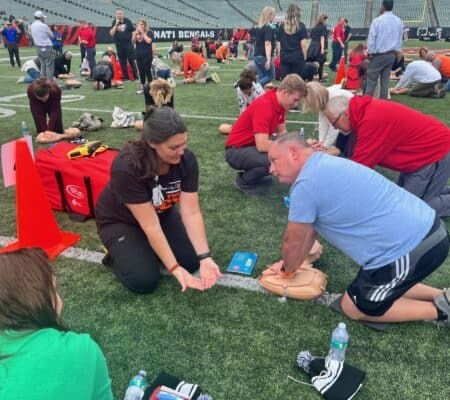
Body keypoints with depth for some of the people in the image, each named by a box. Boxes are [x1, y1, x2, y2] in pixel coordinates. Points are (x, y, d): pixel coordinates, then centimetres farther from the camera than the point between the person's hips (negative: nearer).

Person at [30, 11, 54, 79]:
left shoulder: (32, 26, 9)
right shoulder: (43, 26, -13)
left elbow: (34, 36, 15)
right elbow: (52, 35, -5)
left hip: (38, 47, 8)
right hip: (47, 47, -8)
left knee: (43, 64, 15)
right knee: (49, 65, -3)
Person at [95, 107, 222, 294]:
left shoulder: (186, 160, -24)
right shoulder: (126, 167, -38)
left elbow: (191, 212, -25)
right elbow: (151, 226, -35)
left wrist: (205, 257, -33)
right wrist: (174, 269, -34)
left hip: (161, 213, 5)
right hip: (119, 221, -4)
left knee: (192, 260, -9)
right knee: (144, 280, -19)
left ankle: (148, 247, 15)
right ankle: (117, 255, 10)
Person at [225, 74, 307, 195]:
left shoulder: (280, 103, 0)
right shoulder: (264, 105, -29)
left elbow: (281, 132, 8)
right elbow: (262, 146, -34)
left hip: (253, 146, 9)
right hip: (236, 151, -9)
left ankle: (251, 172, 13)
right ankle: (243, 180, -5)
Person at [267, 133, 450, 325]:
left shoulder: (306, 183, -16)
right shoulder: (325, 165, 14)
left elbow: (292, 242, -2)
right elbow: (311, 229, 24)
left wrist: (287, 269, 18)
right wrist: (291, 264, 30)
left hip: (409, 248, -9)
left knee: (353, 308, 9)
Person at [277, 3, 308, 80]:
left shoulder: (282, 26, 6)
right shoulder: (300, 25, -2)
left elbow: (279, 44, 6)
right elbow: (303, 44, -5)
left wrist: (280, 56, 12)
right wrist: (304, 56, 6)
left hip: (284, 57, 3)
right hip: (297, 57, -2)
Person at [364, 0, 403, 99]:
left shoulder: (377, 21, -13)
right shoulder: (399, 22, 6)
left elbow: (371, 39, -9)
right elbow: (400, 39, 12)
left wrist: (370, 52, 2)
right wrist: (395, 51, 21)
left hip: (379, 55, -5)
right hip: (392, 54, 6)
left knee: (372, 79, 0)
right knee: (385, 80, 10)